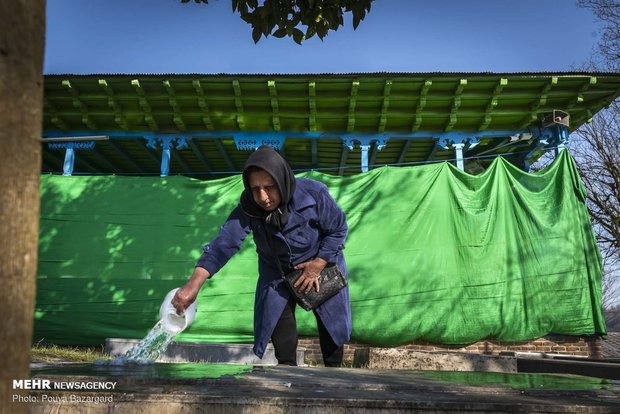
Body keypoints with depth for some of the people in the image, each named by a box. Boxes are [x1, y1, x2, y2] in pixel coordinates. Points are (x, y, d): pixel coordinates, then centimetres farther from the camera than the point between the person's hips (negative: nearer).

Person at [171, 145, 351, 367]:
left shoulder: (314, 194, -32)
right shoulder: (248, 209, -29)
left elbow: (338, 229, -17)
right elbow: (224, 243, -42)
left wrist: (318, 264, -22)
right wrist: (193, 284, -55)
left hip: (320, 264, 0)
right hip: (277, 272, 1)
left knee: (332, 322, 12)